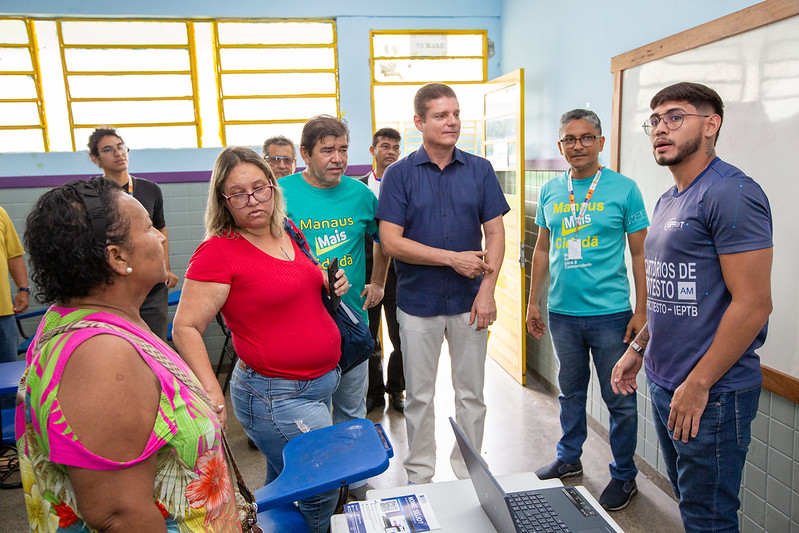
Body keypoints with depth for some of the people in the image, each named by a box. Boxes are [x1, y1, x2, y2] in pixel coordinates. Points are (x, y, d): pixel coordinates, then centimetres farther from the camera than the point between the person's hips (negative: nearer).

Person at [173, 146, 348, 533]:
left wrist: (329, 284, 3)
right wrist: (212, 394, -25)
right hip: (277, 397, -7)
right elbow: (185, 328, -16)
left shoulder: (287, 235, 7)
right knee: (321, 489, 2)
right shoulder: (218, 251, -15)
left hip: (322, 382, 8)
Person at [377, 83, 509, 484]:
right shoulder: (400, 174, -3)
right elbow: (391, 241, -10)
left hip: (469, 301, 2)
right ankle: (419, 474, 30)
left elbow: (495, 233, 1)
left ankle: (469, 472, 31)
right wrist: (453, 259, -13)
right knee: (419, 396, 12)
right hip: (418, 302, -1)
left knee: (471, 393, 12)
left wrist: (487, 290, -10)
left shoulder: (480, 170, 3)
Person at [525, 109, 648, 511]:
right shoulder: (550, 191, 7)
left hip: (610, 314, -3)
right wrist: (533, 302, 11)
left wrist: (642, 311, -7)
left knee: (619, 399, 7)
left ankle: (624, 476, 25)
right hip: (562, 313, 4)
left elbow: (640, 253, -3)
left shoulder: (623, 189, -5)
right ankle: (569, 459, 36)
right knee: (570, 392, 18)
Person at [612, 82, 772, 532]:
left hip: (710, 393, -8)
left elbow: (753, 304, -21)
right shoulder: (669, 200, 13)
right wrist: (638, 349, 17)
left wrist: (697, 384, -20)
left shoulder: (731, 193, -16)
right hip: (665, 384, 9)